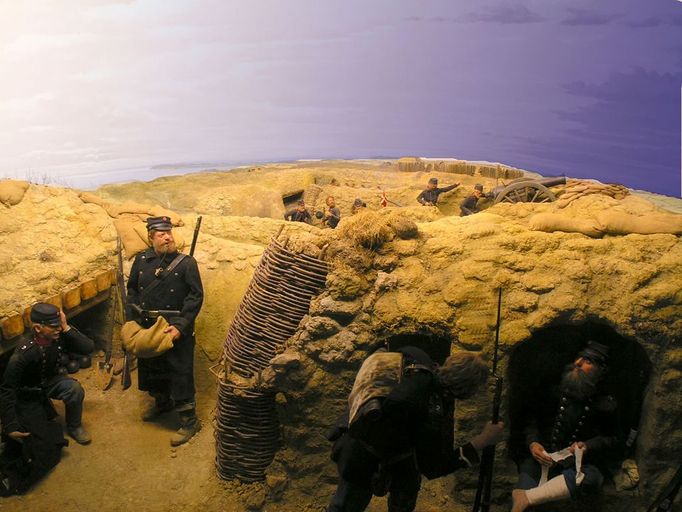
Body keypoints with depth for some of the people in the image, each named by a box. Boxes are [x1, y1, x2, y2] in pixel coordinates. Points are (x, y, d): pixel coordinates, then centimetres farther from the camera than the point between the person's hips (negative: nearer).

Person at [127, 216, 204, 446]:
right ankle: (162, 403, 46)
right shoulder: (141, 260, 4)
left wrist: (180, 325, -19)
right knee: (151, 370, 21)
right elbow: (132, 290, 14)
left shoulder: (186, 262, -8)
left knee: (180, 376, -2)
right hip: (147, 330, 5)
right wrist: (134, 319, 4)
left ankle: (189, 421, 11)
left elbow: (196, 296, -12)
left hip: (176, 330, -5)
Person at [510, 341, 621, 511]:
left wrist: (588, 446, -9)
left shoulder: (604, 404, 3)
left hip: (579, 462, -1)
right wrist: (532, 443, -7)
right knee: (528, 465, -33)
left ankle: (526, 497, -45)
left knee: (592, 478, -36)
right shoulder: (555, 390, 6)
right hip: (544, 457, 1)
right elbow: (533, 419, 14)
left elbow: (613, 440, 11)